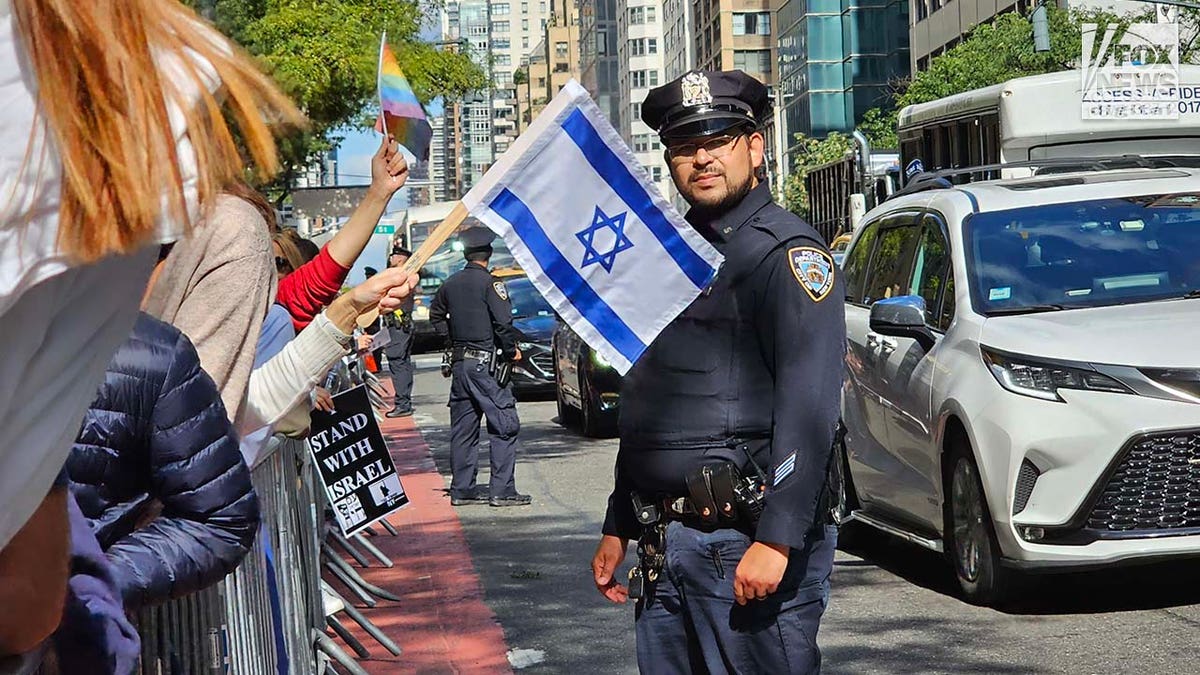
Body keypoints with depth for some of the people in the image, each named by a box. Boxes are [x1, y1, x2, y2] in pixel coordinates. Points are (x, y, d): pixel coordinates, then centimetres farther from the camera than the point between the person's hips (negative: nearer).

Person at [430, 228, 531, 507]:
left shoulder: (451, 283, 10)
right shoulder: (490, 283, -11)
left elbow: (436, 315, 23)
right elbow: (503, 322, -17)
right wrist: (511, 351, -3)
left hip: (459, 362, 7)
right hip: (485, 363, -7)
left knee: (462, 428, 11)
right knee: (504, 426, -3)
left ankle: (462, 489, 14)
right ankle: (502, 491, -7)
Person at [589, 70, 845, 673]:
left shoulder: (787, 252, -8)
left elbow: (808, 408, -18)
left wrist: (776, 540, -25)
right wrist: (617, 527, 21)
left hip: (748, 539, -8)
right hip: (664, 545, 8)